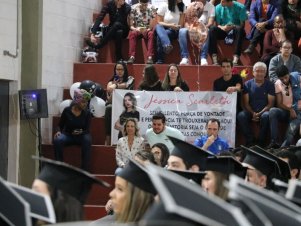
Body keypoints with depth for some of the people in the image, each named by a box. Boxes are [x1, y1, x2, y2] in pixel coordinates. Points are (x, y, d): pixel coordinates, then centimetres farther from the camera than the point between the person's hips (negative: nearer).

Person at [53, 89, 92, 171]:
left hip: (81, 136, 0)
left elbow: (87, 130, -3)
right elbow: (60, 125, 4)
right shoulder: (67, 111, -4)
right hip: (67, 135, 0)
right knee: (57, 140, -34)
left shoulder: (87, 113, -3)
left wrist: (81, 132, -26)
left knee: (87, 140, -36)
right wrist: (58, 132, -18)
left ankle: (85, 170, -31)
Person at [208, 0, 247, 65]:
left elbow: (242, 25, -9)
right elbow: (217, 24, 1)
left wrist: (233, 27, -27)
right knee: (212, 29, -27)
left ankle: (236, 58, -43)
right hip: (223, 30, 2)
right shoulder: (218, 8, 0)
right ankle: (214, 59, -34)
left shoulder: (240, 8, -7)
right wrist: (222, 27, -22)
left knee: (239, 29, -36)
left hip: (236, 32, -2)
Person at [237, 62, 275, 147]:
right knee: (241, 116, -31)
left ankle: (261, 142, -22)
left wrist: (260, 113, -15)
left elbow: (270, 103, 0)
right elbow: (245, 103, 5)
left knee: (266, 116, -37)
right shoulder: (248, 84, 8)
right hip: (251, 111, 1)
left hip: (264, 111, -1)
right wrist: (253, 113, -13)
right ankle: (250, 140, -21)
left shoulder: (269, 85, 5)